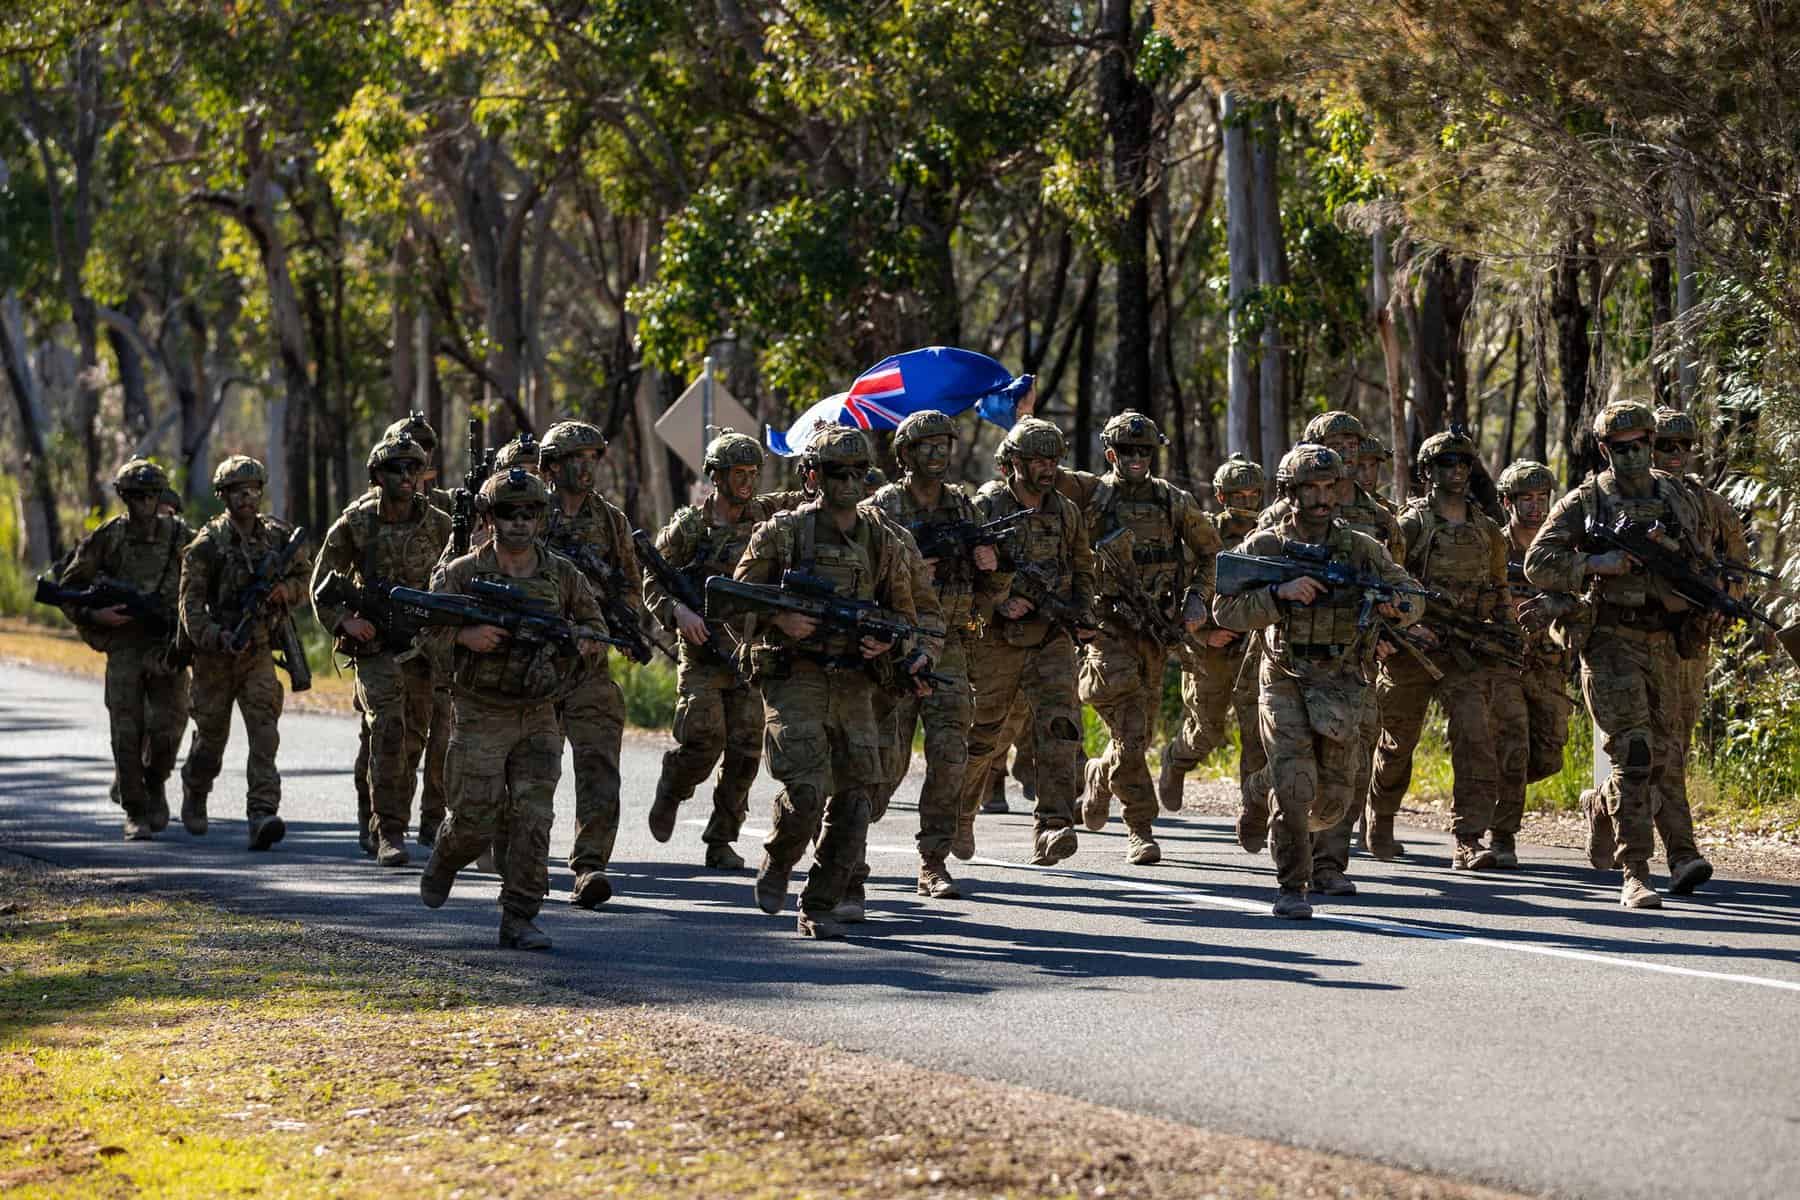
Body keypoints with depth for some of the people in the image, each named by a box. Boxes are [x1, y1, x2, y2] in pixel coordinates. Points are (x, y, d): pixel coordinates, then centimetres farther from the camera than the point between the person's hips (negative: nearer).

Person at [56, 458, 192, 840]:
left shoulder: (181, 538, 1)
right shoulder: (107, 539, -1)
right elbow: (68, 589, 5)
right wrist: (94, 614, -12)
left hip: (168, 647, 1)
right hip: (124, 646, -1)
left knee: (167, 729, -6)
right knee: (127, 731, -6)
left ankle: (154, 783, 24)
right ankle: (135, 812, 4)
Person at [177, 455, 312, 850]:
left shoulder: (278, 536, 2)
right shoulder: (207, 544, -9)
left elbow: (301, 580, 14)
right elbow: (191, 603, -12)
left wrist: (284, 591, -10)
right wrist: (217, 638, -27)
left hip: (259, 651, 1)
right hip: (215, 654, -1)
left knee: (264, 732, -15)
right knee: (211, 736, 13)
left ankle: (262, 816, -23)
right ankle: (194, 796, 41)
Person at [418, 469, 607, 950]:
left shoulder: (564, 576, 4)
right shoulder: (461, 573, -4)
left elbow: (595, 630, 14)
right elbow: (426, 632, -2)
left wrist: (584, 640, -10)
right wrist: (466, 636, -22)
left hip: (540, 717, 2)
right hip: (480, 716, -2)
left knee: (533, 817, -7)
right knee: (476, 821, -2)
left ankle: (520, 919, -2)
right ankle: (443, 862, 32)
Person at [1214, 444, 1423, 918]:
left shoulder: (1361, 548, 3)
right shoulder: (1263, 547, -3)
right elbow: (1226, 611, -9)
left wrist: (1395, 605, -17)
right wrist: (1280, 593, -23)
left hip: (1341, 685, 3)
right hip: (1284, 684, -3)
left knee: (1332, 801, 6)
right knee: (1295, 788, -17)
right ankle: (1292, 889, -7)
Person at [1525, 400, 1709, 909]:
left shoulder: (1678, 498, 11)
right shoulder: (1585, 501, -2)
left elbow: (1697, 563, 22)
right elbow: (1538, 564, -7)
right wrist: (1594, 564, -19)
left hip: (1662, 645, 5)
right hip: (1610, 643, -5)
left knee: (1662, 758, 11)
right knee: (1634, 754, -16)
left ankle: (1601, 808, 42)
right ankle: (1634, 874, -16)